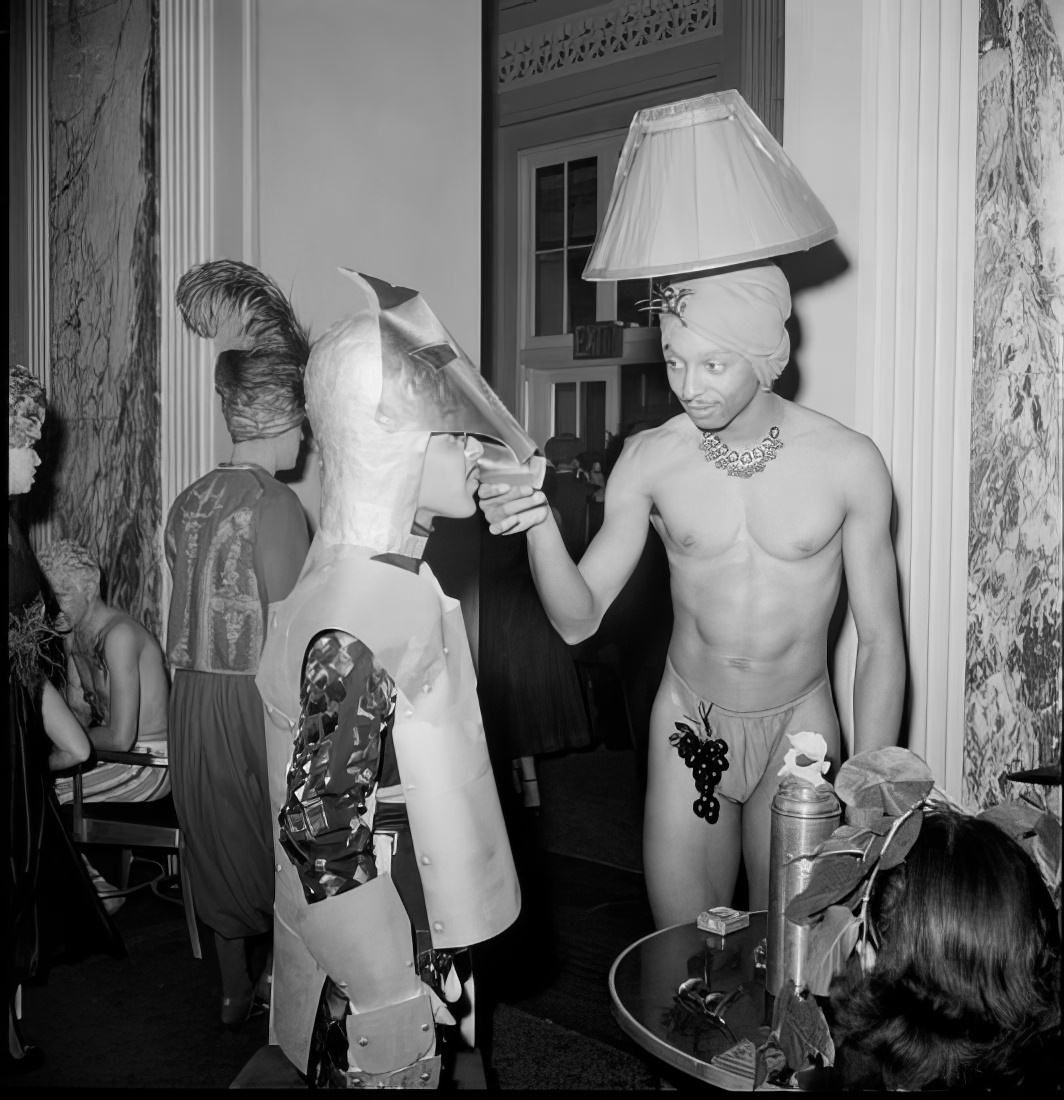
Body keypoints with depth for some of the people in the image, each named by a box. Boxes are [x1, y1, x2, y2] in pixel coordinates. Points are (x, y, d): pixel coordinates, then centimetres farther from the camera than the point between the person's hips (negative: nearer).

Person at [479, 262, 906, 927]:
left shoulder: (847, 462, -13)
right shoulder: (650, 460, -9)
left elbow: (880, 643, -6)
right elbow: (579, 619, -8)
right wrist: (542, 526, -27)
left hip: (797, 728, -1)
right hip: (688, 723, 1)